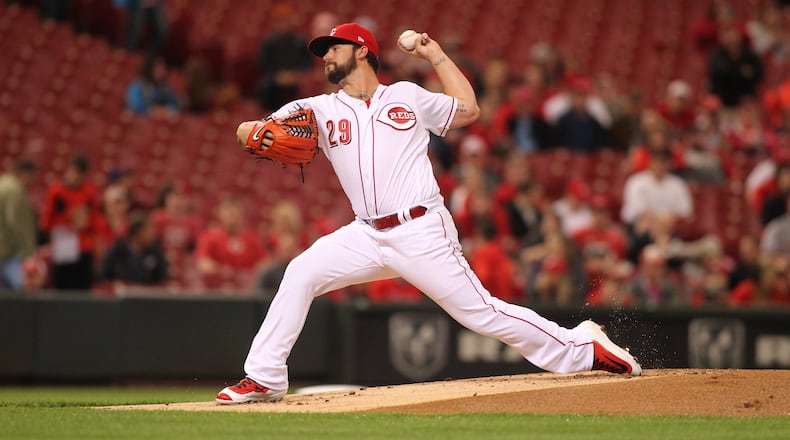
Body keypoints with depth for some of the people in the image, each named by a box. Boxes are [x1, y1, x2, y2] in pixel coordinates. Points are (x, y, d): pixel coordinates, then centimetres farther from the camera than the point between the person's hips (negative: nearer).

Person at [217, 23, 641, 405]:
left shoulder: (407, 96, 9)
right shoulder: (319, 109, 10)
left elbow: (467, 109, 14)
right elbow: (245, 130, 1)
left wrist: (434, 54, 15)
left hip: (423, 235, -3)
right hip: (367, 235, 3)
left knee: (481, 312, -7)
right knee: (300, 274, -14)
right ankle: (264, 379, -7)